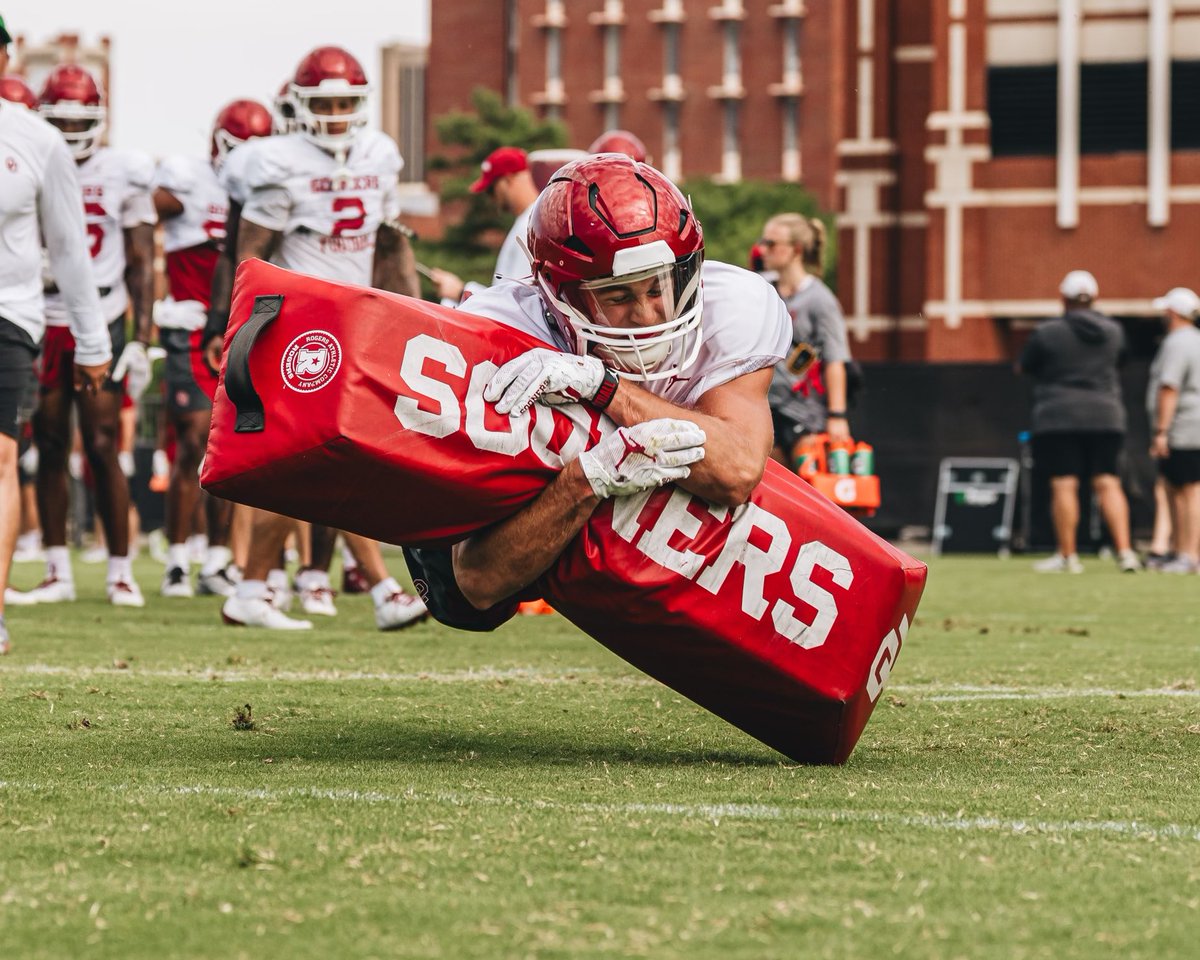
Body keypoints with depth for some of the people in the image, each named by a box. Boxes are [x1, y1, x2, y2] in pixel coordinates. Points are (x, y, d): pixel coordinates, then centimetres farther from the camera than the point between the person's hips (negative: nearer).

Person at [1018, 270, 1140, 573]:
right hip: (1106, 416, 4)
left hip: (1059, 417, -4)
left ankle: (1067, 556, 1)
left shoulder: (1047, 333, -8)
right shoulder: (1113, 332, 4)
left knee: (1064, 485, -1)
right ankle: (1124, 551, -4)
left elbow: (1023, 367, 4)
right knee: (1107, 482, 4)